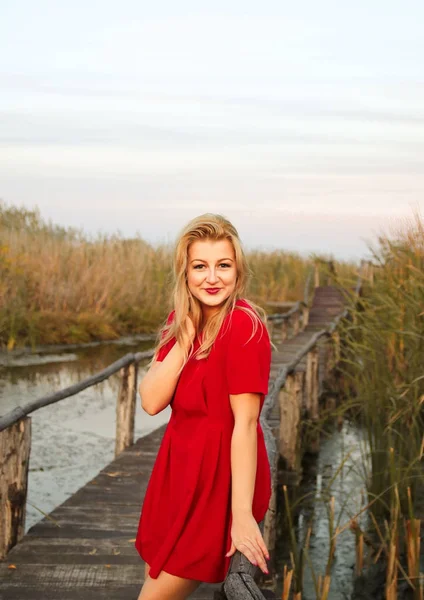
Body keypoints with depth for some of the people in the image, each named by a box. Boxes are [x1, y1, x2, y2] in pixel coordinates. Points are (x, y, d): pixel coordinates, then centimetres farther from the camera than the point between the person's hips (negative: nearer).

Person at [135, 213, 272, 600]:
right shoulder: (182, 320, 4)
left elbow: (245, 422, -22)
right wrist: (185, 337, -15)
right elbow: (151, 401, -6)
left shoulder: (243, 325, -20)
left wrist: (242, 515, -23)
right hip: (180, 466, 8)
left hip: (220, 476, -8)